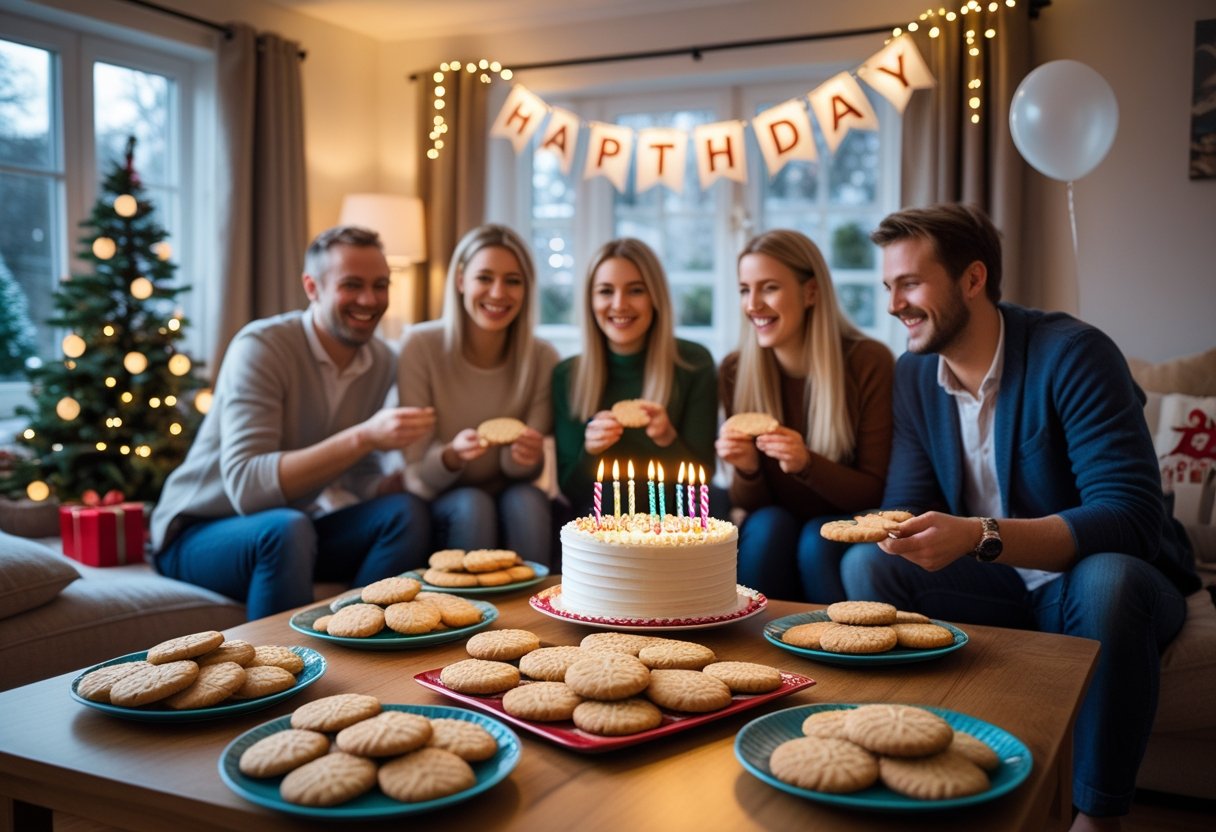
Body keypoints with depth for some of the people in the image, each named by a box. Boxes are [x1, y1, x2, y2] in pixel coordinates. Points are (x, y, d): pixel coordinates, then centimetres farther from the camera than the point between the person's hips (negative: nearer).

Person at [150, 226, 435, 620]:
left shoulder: (382, 361, -2)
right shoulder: (261, 347, -21)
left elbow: (360, 481, 4)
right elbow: (246, 486, -31)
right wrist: (362, 437, -40)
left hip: (291, 528, 6)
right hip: (200, 533, -5)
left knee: (406, 512, -18)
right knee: (287, 529, -36)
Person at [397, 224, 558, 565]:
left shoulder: (543, 357, -8)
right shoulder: (421, 346, -14)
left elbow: (525, 470, -2)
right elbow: (416, 475, -11)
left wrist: (526, 455, -27)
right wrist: (451, 456, -34)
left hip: (516, 506, 2)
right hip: (439, 510, -1)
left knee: (527, 499, -29)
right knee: (472, 504, -31)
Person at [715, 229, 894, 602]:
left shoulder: (870, 363, -14)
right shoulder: (735, 371, -5)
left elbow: (876, 492, -10)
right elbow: (749, 503, 0)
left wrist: (807, 465, -28)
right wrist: (747, 469, -24)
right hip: (771, 534, 2)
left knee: (818, 540, -31)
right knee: (769, 524, -29)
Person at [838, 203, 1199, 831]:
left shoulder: (1071, 354, -21)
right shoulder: (914, 373, -1)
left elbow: (1131, 515, -30)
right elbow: (908, 506, -1)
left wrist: (980, 537, -43)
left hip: (1106, 578, -4)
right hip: (999, 586, 5)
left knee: (1107, 580, -37)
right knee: (866, 564, -16)